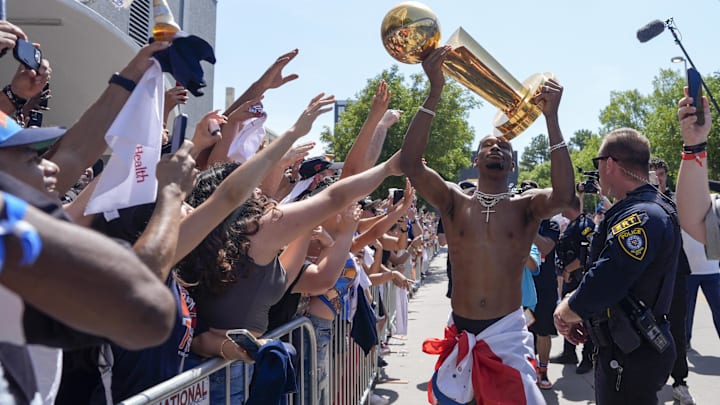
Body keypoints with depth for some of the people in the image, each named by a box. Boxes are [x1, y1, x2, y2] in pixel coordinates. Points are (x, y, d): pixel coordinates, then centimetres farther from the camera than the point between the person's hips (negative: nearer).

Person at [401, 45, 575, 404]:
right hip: (460, 331, 1)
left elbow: (563, 193, -22)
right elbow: (410, 163, -14)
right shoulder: (454, 202, 0)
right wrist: (435, 93, -21)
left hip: (508, 331, -1)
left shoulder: (526, 207, 0)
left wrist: (551, 117, -25)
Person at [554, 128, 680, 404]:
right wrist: (573, 308, 5)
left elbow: (601, 285, -30)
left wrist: (565, 313, -11)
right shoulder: (646, 209, 11)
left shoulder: (640, 217, -23)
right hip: (632, 349, 10)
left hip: (631, 359, -10)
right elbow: (609, 274, 16)